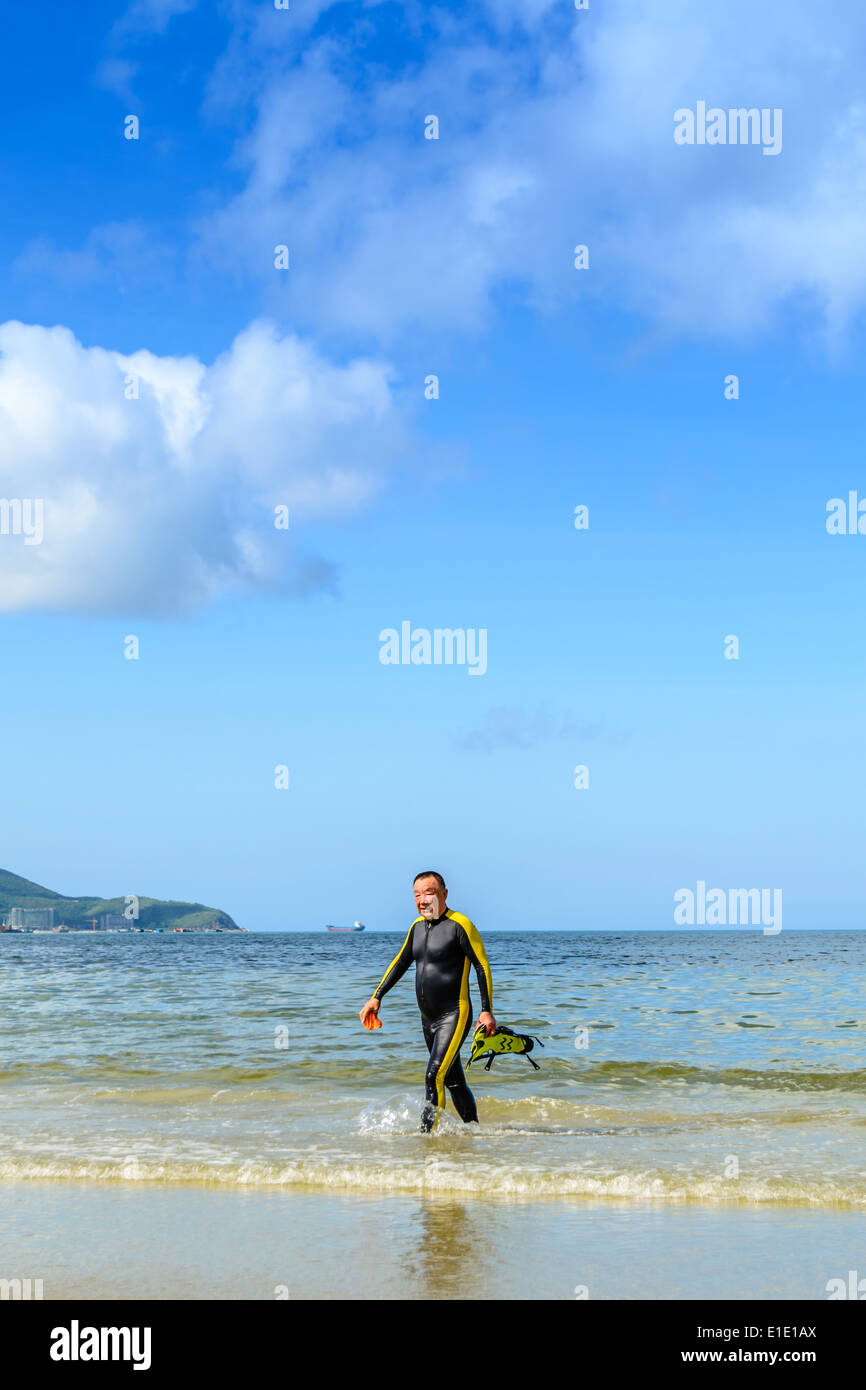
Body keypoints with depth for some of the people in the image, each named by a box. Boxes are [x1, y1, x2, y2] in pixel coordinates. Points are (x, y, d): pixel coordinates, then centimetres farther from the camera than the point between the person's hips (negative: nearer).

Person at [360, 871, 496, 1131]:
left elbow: (483, 966, -12)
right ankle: (473, 1127, 25)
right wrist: (376, 997, 17)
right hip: (428, 1019, 8)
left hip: (454, 1016, -8)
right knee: (453, 1081, 14)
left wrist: (487, 1011, -17)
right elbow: (400, 963, 23)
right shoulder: (418, 926, 11)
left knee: (435, 1076, -18)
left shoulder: (459, 925, -12)